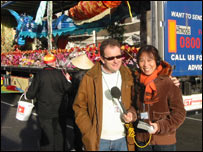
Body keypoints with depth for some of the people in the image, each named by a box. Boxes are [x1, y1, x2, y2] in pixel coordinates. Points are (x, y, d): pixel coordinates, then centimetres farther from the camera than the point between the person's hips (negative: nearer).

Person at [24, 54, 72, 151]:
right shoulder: (59, 74, -9)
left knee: (47, 135, 9)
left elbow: (31, 93, -8)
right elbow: (67, 89, -2)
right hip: (59, 111, 1)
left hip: (44, 113, -1)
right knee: (59, 133, 16)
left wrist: (26, 95, 14)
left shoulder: (39, 75, -11)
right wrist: (67, 80, 17)